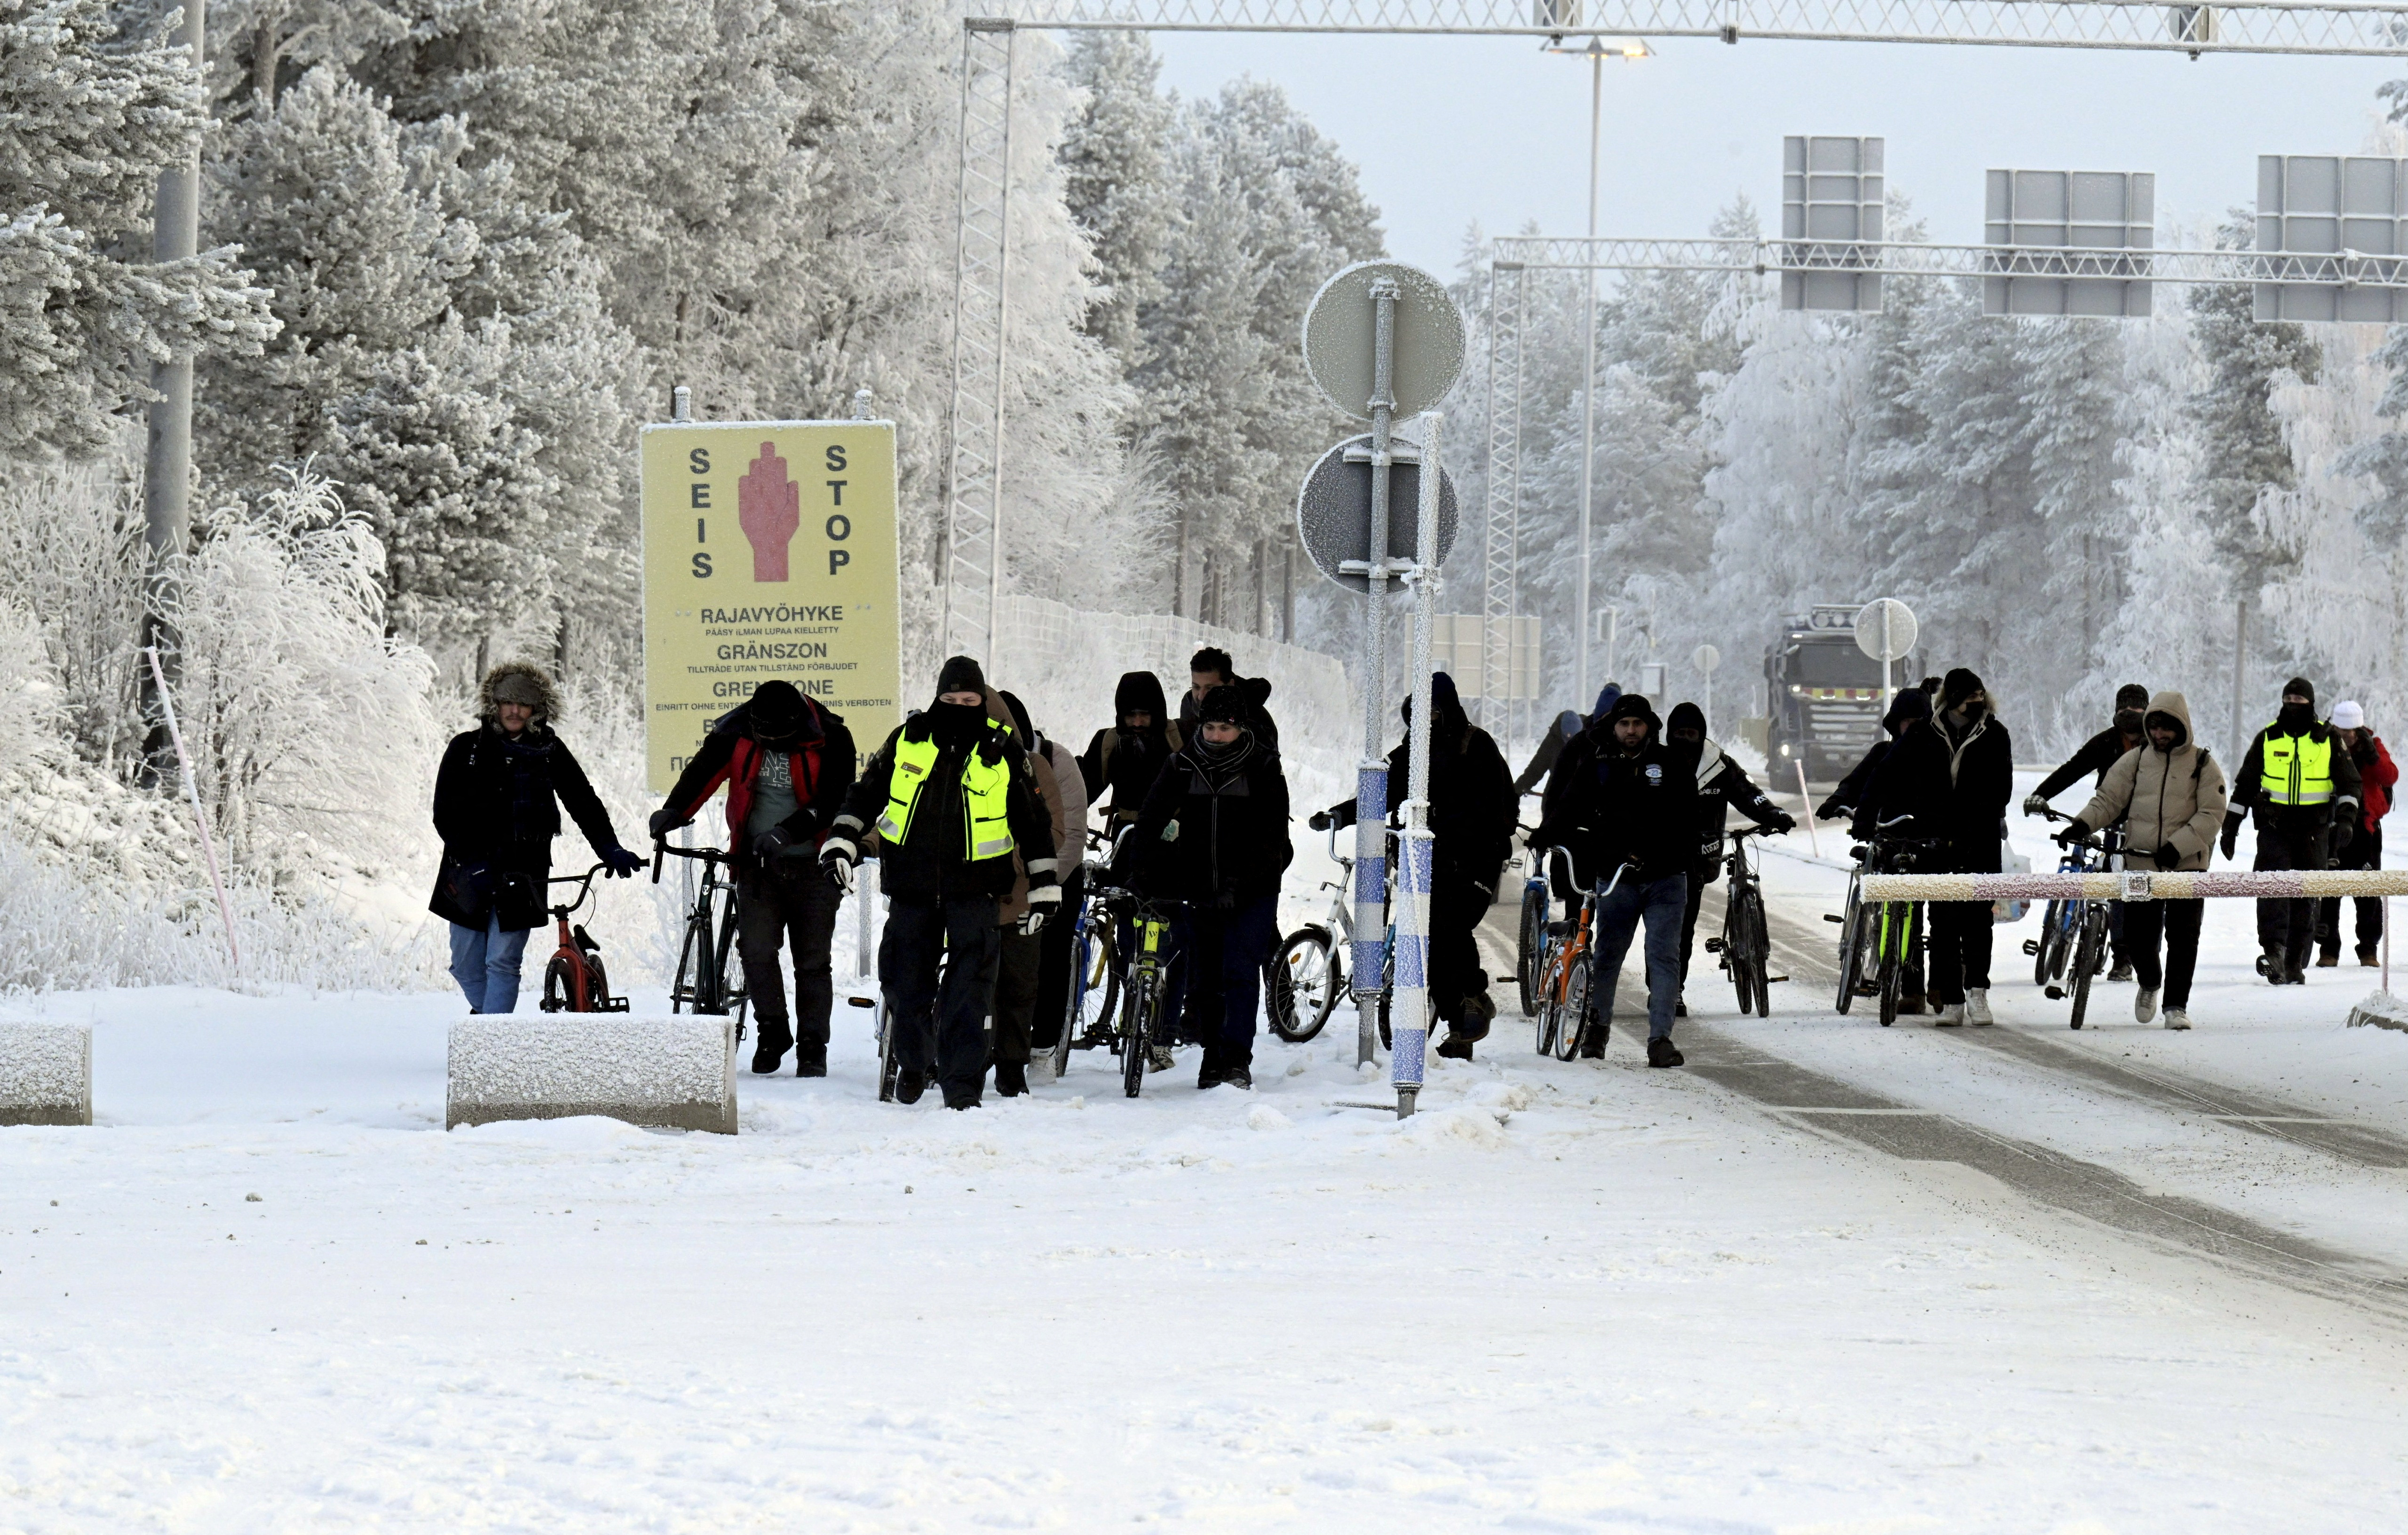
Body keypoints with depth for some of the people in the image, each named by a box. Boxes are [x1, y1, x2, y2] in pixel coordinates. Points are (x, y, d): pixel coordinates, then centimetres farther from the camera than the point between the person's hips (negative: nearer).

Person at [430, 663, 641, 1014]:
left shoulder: (550, 753, 5)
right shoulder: (466, 749, 4)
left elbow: (583, 803, 2)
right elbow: (444, 813, -2)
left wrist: (610, 849, -14)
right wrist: (471, 863, -15)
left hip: (520, 874, -2)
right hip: (469, 875, 2)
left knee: (503, 962, -11)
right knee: (466, 965, 6)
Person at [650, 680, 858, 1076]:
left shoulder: (830, 739, -9)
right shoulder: (735, 734, -3)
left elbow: (835, 801, -14)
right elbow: (703, 774, -11)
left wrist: (788, 831, -27)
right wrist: (674, 812, -29)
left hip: (812, 865, -1)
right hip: (757, 865, 2)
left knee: (813, 961, 2)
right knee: (756, 950, -10)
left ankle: (812, 1047, 12)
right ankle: (773, 1030, 9)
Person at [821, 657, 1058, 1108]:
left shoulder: (1004, 750, 1)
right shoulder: (908, 739, 4)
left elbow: (1033, 820, 8)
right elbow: (866, 793, 13)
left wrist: (1044, 886, 6)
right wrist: (840, 845, 3)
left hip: (974, 885, -2)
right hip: (911, 884, 2)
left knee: (970, 986, -9)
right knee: (905, 978, 7)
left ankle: (962, 1080, -7)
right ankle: (913, 1062, 29)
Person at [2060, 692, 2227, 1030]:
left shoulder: (2203, 765, 0)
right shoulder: (2135, 760, 7)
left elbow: (2211, 815, -5)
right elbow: (2108, 799, 7)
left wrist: (2178, 846, -16)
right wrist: (2083, 824, -12)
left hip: (2186, 865, -2)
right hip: (2140, 862, 2)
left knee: (2183, 938, -3)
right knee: (2137, 934, 2)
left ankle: (2176, 1005, 6)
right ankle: (2149, 983, 32)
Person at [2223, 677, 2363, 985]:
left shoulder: (2328, 740, 5)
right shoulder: (2267, 739, 8)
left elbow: (2349, 783, 7)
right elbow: (2245, 783, 15)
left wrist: (2346, 818, -9)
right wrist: (2231, 824, 12)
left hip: (2315, 829, 0)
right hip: (2274, 824, 0)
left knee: (2306, 897, 3)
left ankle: (2295, 965, 9)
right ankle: (2273, 951, -30)